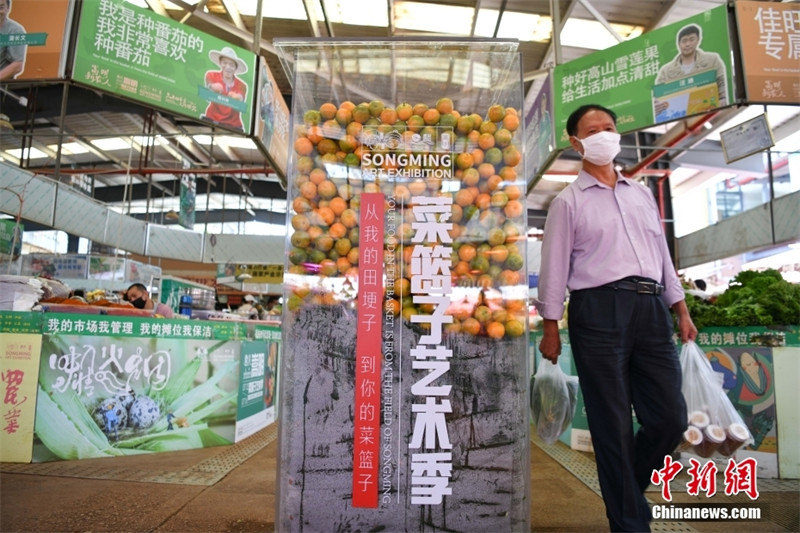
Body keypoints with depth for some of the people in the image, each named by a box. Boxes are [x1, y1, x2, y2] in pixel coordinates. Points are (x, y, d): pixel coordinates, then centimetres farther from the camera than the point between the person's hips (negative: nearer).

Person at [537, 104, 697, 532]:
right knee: (613, 426, 1)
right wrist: (550, 328, -4)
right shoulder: (568, 201, 5)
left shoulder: (641, 194, 21)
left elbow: (662, 254, 21)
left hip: (651, 308, 5)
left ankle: (625, 488, 31)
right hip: (599, 308, -5)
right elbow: (554, 268, 0)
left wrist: (681, 309, 14)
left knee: (670, 418, 5)